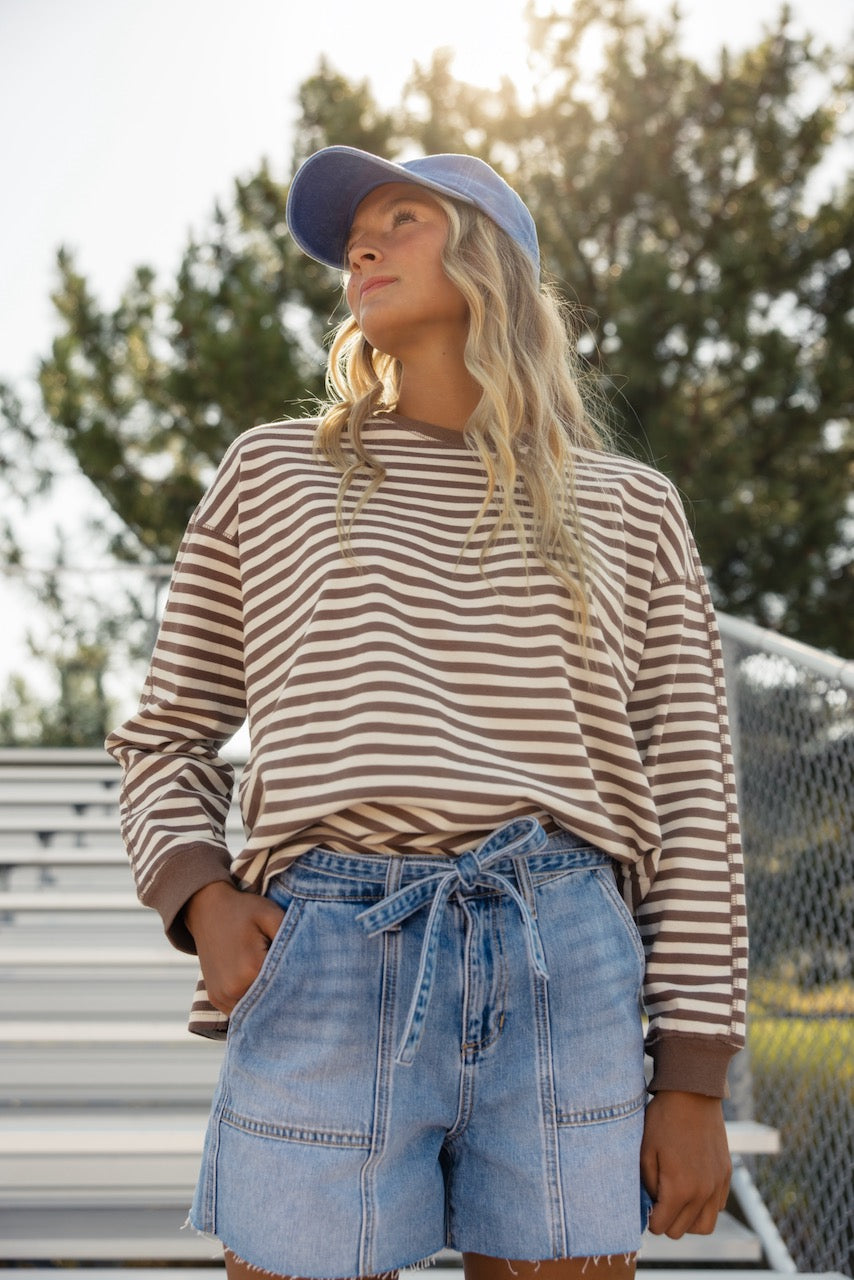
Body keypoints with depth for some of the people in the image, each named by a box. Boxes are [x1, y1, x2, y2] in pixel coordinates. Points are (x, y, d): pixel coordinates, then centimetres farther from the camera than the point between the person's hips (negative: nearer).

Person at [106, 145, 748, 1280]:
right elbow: (167, 736, 18)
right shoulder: (272, 475, 14)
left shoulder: (629, 508, 12)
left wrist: (693, 1083, 4)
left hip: (567, 973, 1)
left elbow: (691, 800, 9)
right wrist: (200, 899, -3)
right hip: (328, 967, 0)